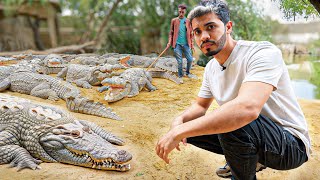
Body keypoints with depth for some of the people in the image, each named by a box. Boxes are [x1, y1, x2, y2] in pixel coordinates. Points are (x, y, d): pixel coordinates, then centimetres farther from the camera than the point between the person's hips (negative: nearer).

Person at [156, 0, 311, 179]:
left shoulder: (263, 52, -24)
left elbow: (247, 108, -40)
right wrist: (180, 121, -14)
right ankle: (249, 159, 17)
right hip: (249, 136, 8)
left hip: (291, 144, -7)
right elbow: (200, 106, 11)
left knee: (232, 123, -35)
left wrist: (179, 132, -37)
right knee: (191, 128, 1)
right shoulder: (211, 67, 2)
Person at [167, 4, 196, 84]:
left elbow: (190, 33, 10)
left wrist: (192, 44, 7)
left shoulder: (188, 21, 7)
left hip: (186, 44, 2)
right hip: (177, 44, -2)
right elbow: (171, 32, 6)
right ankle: (180, 76, 16)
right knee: (179, 61, 0)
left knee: (190, 59, 0)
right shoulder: (174, 20, 4)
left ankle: (187, 72, 26)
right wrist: (169, 42, -5)